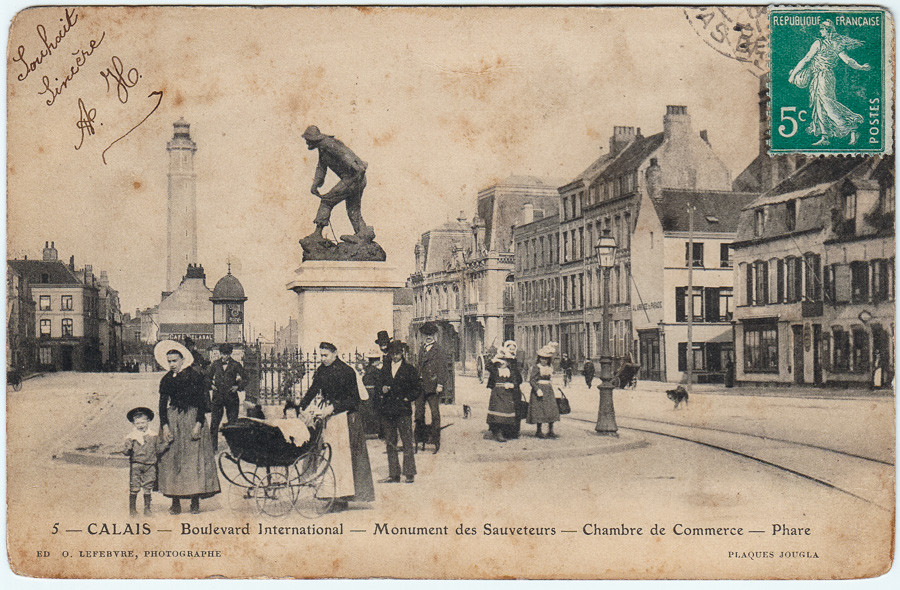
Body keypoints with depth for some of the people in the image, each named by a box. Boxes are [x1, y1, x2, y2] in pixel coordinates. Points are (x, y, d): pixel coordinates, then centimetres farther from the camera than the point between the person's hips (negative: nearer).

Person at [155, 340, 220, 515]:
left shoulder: (195, 377, -3)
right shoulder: (166, 380, 9)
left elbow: (202, 402, -5)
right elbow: (162, 405, 8)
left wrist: (198, 424, -13)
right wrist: (165, 426, -4)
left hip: (192, 418, -4)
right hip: (172, 420, 4)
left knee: (194, 458, -6)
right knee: (171, 459, -1)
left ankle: (195, 502, -2)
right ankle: (175, 502, 3)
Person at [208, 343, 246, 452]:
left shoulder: (236, 365, 1)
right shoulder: (215, 364, 7)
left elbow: (244, 378, 7)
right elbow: (208, 377, 22)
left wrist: (238, 387, -7)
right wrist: (211, 385, 5)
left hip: (231, 397, -1)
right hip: (218, 397, 1)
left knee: (232, 423, 2)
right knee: (214, 422, -1)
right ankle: (213, 446, 7)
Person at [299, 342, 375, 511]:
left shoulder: (346, 372, -8)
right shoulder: (320, 371, 10)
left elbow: (353, 399, -8)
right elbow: (312, 391, 16)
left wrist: (333, 407, -15)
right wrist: (302, 407, 5)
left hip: (342, 417, -6)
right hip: (325, 417, 6)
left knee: (340, 456, -7)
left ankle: (343, 498, -5)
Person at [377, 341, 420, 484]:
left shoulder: (410, 369, 4)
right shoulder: (384, 369, 17)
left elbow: (417, 389, 4)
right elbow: (379, 385, 22)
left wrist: (407, 399, -6)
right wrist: (382, 390, 1)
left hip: (403, 411, -4)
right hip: (387, 411, 4)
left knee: (407, 442, -6)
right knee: (390, 443, 5)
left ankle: (409, 474, -3)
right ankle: (393, 474, 10)